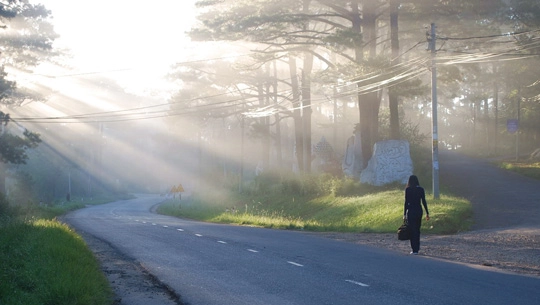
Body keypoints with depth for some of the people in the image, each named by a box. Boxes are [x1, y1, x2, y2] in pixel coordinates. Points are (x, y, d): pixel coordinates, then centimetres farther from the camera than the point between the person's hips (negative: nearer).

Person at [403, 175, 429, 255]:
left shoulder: (408, 189, -7)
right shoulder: (421, 189, 2)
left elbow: (406, 202, -9)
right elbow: (424, 201, 2)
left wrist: (404, 214, -5)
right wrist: (427, 213, 7)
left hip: (411, 211, -4)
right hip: (419, 210, 4)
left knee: (412, 230, 1)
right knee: (417, 230, 16)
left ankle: (415, 250, -2)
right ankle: (417, 248, 18)